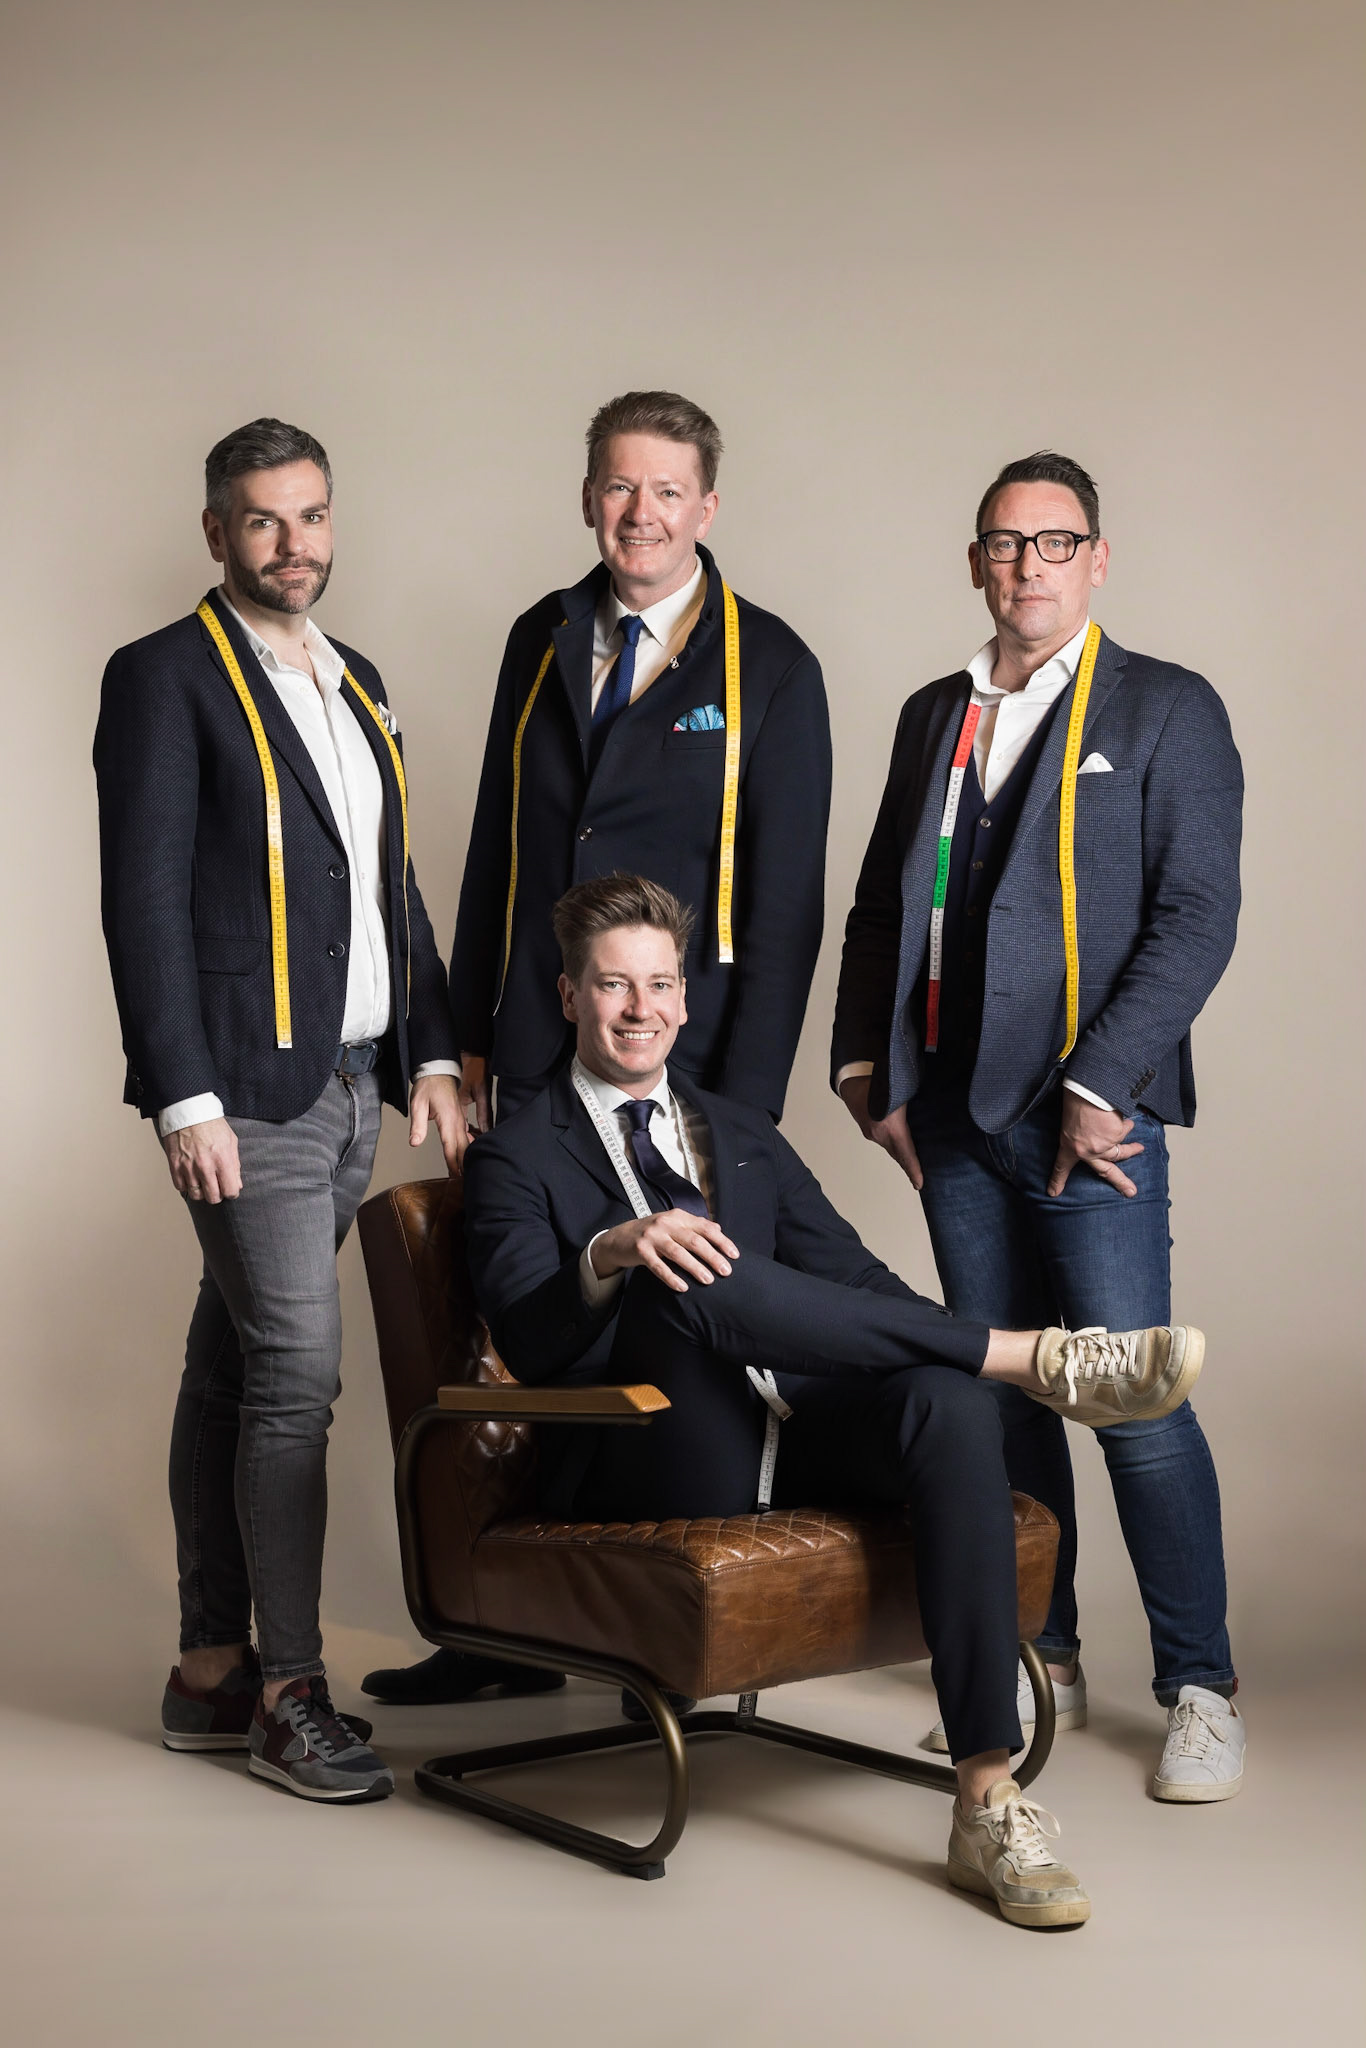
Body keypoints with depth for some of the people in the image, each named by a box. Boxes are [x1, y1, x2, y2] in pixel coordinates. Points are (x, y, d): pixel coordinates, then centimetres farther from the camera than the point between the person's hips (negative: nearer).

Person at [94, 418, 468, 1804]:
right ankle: (288, 1691, 4)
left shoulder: (356, 686, 17)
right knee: (293, 1375, -7)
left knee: (233, 1371, 12)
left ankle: (211, 1671, 20)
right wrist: (185, 1097, -17)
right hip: (249, 1092, -7)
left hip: (350, 1086, 7)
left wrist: (431, 1054, 11)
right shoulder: (168, 678, -5)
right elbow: (144, 899, -11)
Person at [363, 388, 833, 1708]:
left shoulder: (769, 668, -2)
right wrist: (469, 1033, 12)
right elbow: (497, 846, 16)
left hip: (683, 1061, -4)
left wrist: (745, 1100, -10)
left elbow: (784, 902, -5)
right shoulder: (542, 642, 11)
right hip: (534, 1058, 4)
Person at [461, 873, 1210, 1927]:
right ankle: (1039, 1354, -25)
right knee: (693, 1276, -34)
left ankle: (990, 1803, -31)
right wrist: (610, 1253, -28)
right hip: (658, 1464, -4)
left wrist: (955, 1358, -5)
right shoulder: (519, 1158, 10)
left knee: (950, 1399, -29)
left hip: (800, 1436, 4)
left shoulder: (745, 1134, 26)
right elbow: (528, 1340, -7)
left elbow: (850, 1278, 16)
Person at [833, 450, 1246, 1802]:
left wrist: (1099, 1088, -15)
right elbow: (880, 902, 20)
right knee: (996, 1399, 10)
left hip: (1088, 1120, -5)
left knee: (1137, 1403, -6)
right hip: (952, 1117, 5)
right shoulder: (934, 716, 16)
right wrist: (866, 1062, 9)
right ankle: (1039, 1666, 23)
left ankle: (1199, 1690, 9)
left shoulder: (1167, 711, 0)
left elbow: (1198, 916, -8)